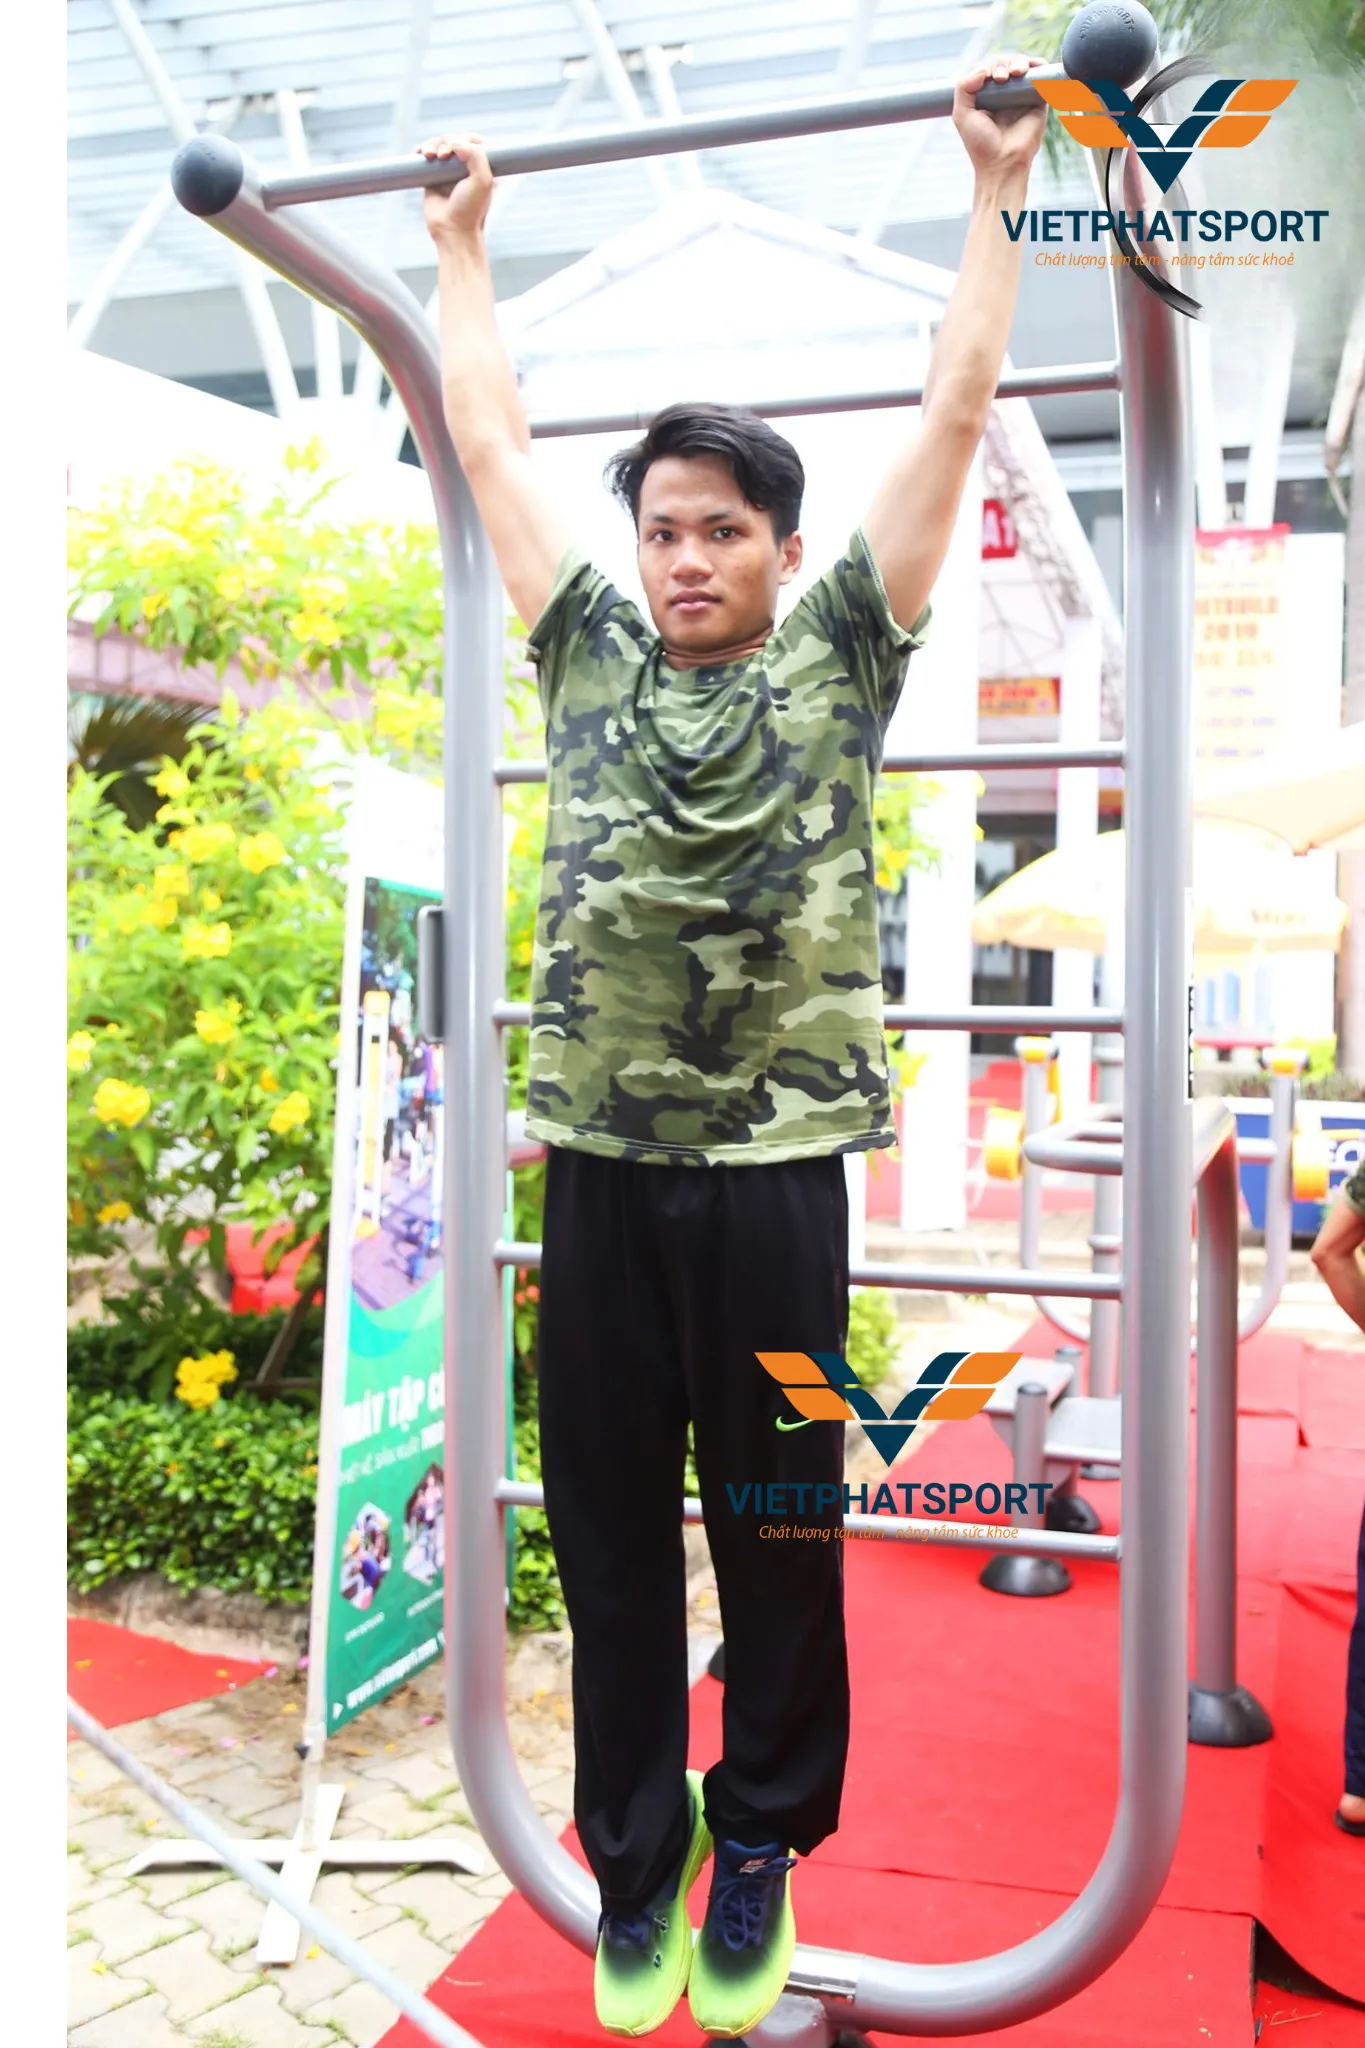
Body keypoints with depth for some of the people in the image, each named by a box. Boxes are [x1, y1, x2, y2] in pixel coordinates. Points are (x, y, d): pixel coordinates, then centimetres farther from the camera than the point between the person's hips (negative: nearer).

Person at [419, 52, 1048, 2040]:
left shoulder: (836, 655, 5)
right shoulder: (591, 651, 12)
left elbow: (956, 413, 8)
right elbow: (491, 436, 22)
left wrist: (998, 189, 15)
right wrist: (463, 246, 31)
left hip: (775, 1163, -2)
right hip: (600, 1159, 3)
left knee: (778, 1527, 11)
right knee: (609, 1536, 12)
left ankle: (761, 1845, 32)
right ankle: (635, 1855, 32)